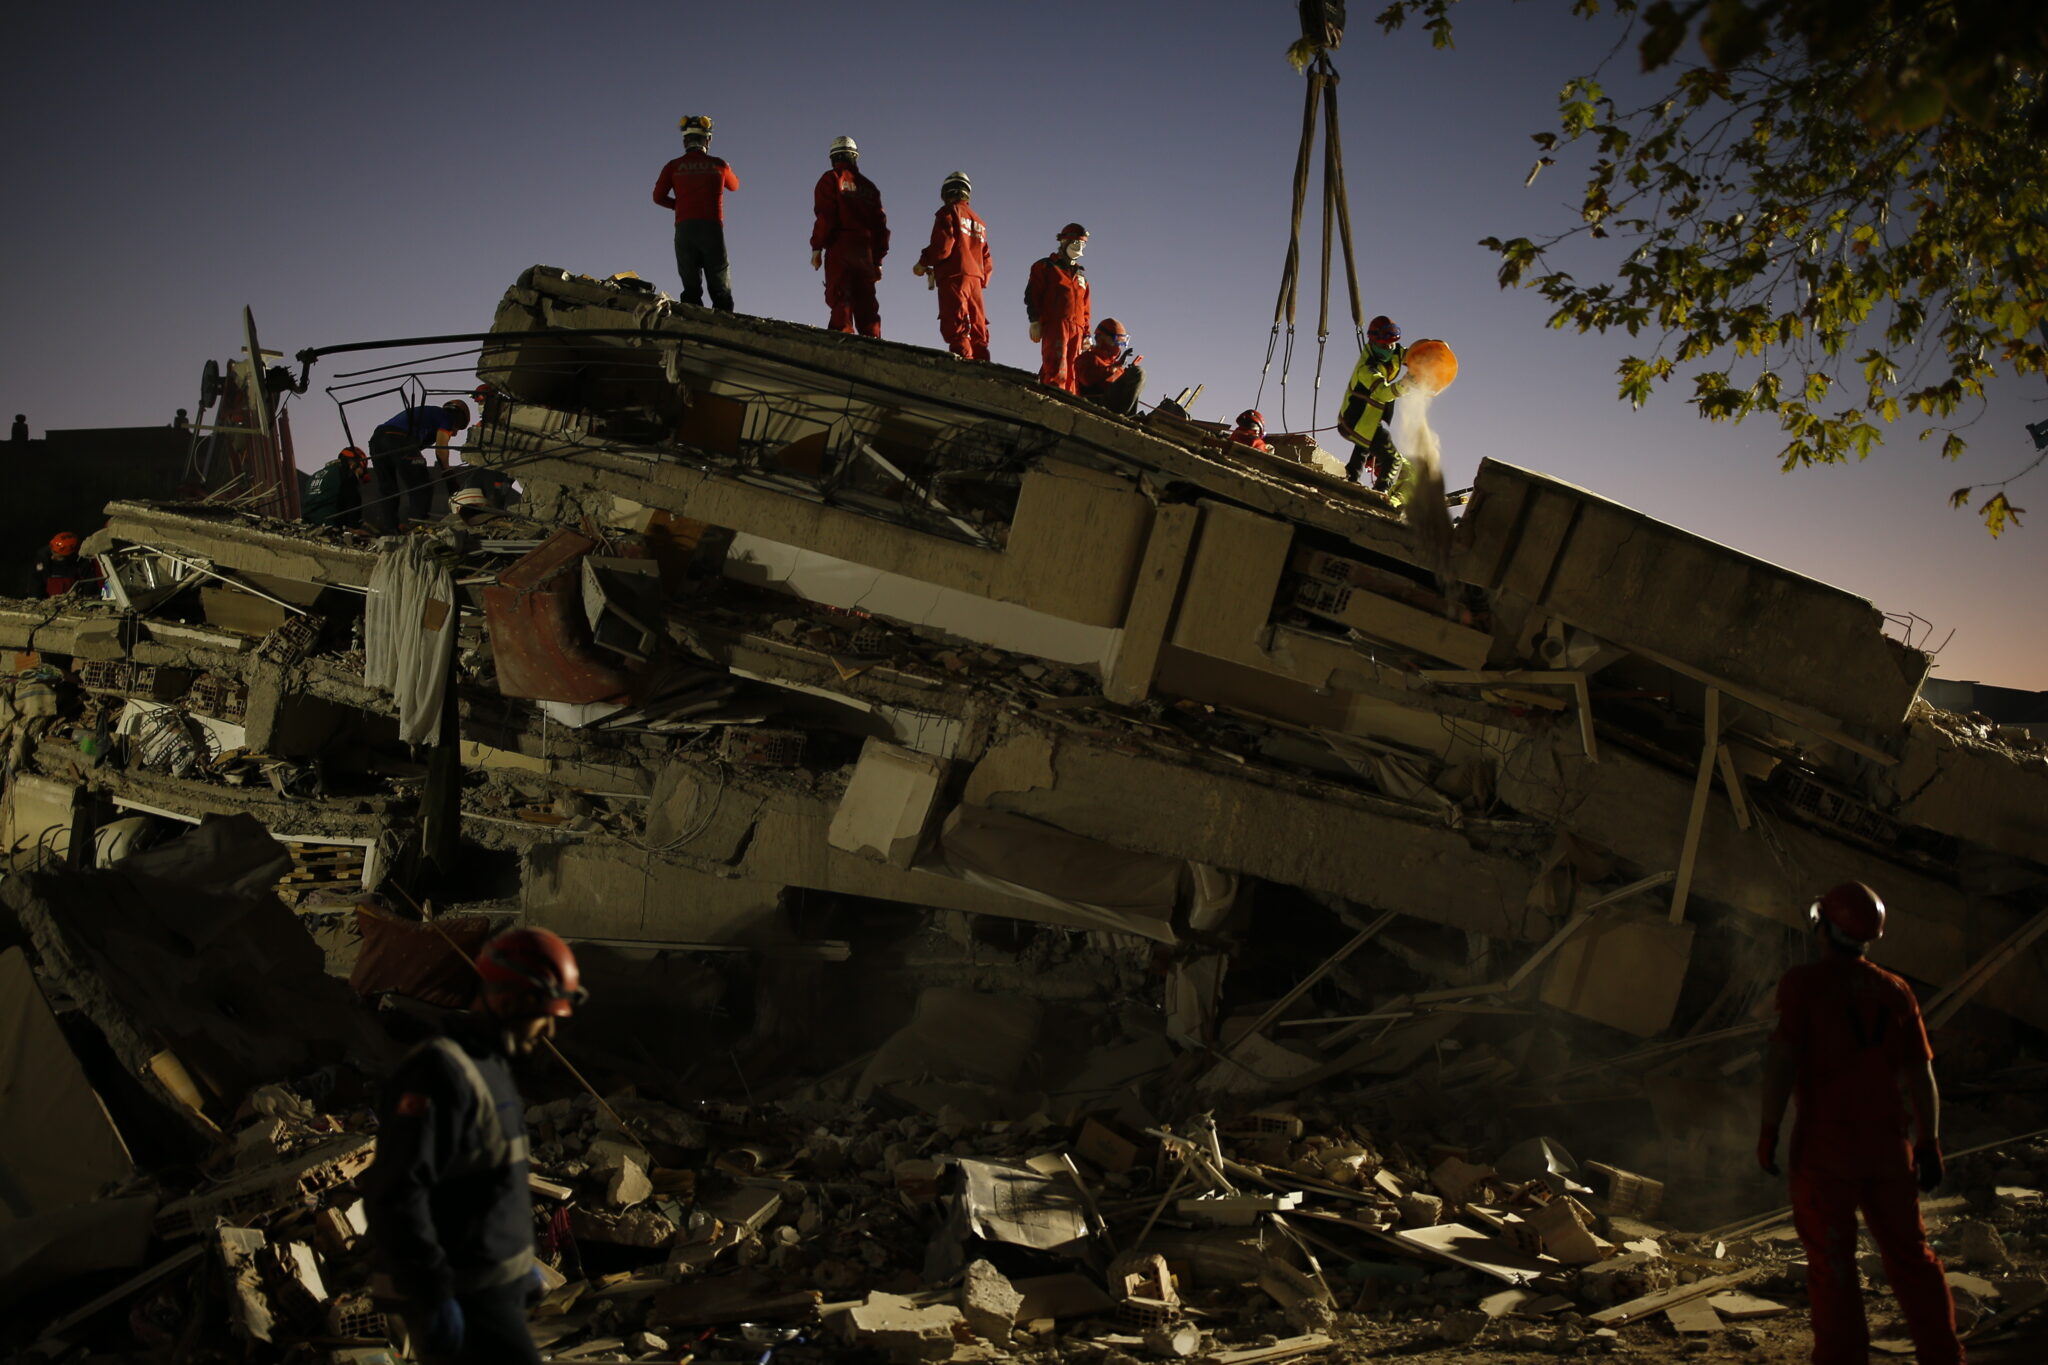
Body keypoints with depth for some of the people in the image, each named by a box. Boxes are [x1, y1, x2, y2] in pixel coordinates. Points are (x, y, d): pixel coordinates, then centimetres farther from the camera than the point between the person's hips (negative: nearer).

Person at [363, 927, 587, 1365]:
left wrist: (520, 1257, 25)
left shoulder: (488, 1068, 11)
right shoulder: (439, 1073, -21)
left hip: (491, 1282, 10)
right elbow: (395, 1195, -26)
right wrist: (432, 1296, -26)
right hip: (459, 1296, -10)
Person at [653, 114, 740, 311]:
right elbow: (734, 185, 26)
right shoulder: (718, 165, 8)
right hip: (712, 227, -1)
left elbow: (658, 196, 3)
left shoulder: (673, 167, 7)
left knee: (691, 288, 3)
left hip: (684, 228, 1)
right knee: (720, 289, 1)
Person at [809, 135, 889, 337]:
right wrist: (878, 259, 18)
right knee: (866, 305, 5)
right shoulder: (868, 186, 19)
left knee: (840, 301, -11)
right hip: (866, 251, 4)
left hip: (840, 247, -4)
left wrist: (817, 247, -7)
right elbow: (880, 223, 16)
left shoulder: (831, 179, 5)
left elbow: (824, 215, -8)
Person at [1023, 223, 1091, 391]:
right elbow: (1032, 294, 2)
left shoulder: (1081, 275, 29)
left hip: (1076, 328, 6)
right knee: (1057, 365, -21)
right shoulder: (1045, 267, 12)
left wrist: (1086, 334, 17)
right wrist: (1034, 321, -10)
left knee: (1070, 370, -2)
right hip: (1054, 324, -6)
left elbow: (1085, 308, 26)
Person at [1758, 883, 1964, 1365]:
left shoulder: (1804, 982, -7)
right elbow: (1921, 1071, 8)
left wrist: (1769, 1128, -12)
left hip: (1824, 1145, -5)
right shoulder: (1895, 991, 7)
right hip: (1887, 1144, 5)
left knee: (1831, 1262, 3)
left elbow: (1783, 1055, -15)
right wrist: (1929, 1144, 13)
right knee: (1909, 1255, 15)